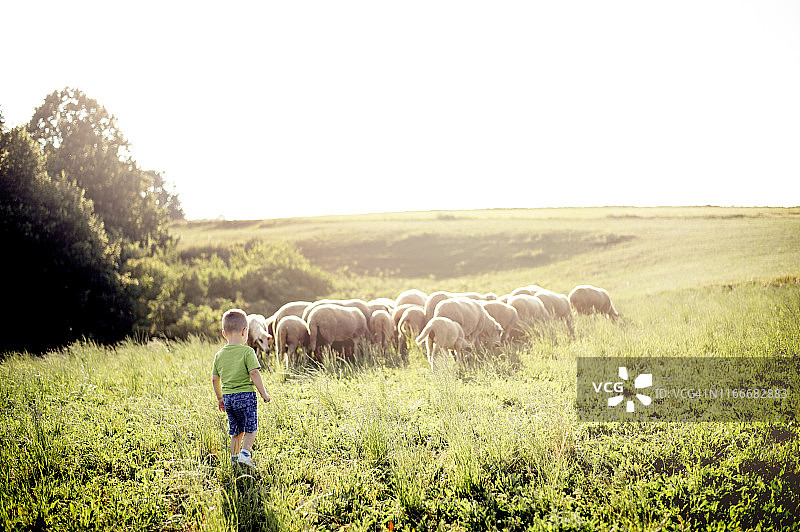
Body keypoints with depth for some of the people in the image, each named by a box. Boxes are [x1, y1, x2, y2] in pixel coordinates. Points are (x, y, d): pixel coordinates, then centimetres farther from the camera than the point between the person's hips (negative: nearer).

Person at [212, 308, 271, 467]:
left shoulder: (219, 355, 6)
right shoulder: (247, 351, -10)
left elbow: (215, 379, 10)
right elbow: (254, 373, -17)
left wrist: (220, 398, 21)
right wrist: (264, 393, -8)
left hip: (228, 397, 5)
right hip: (246, 395, -5)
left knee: (237, 431, 17)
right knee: (251, 429, 5)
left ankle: (234, 457, 18)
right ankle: (245, 452, -12)